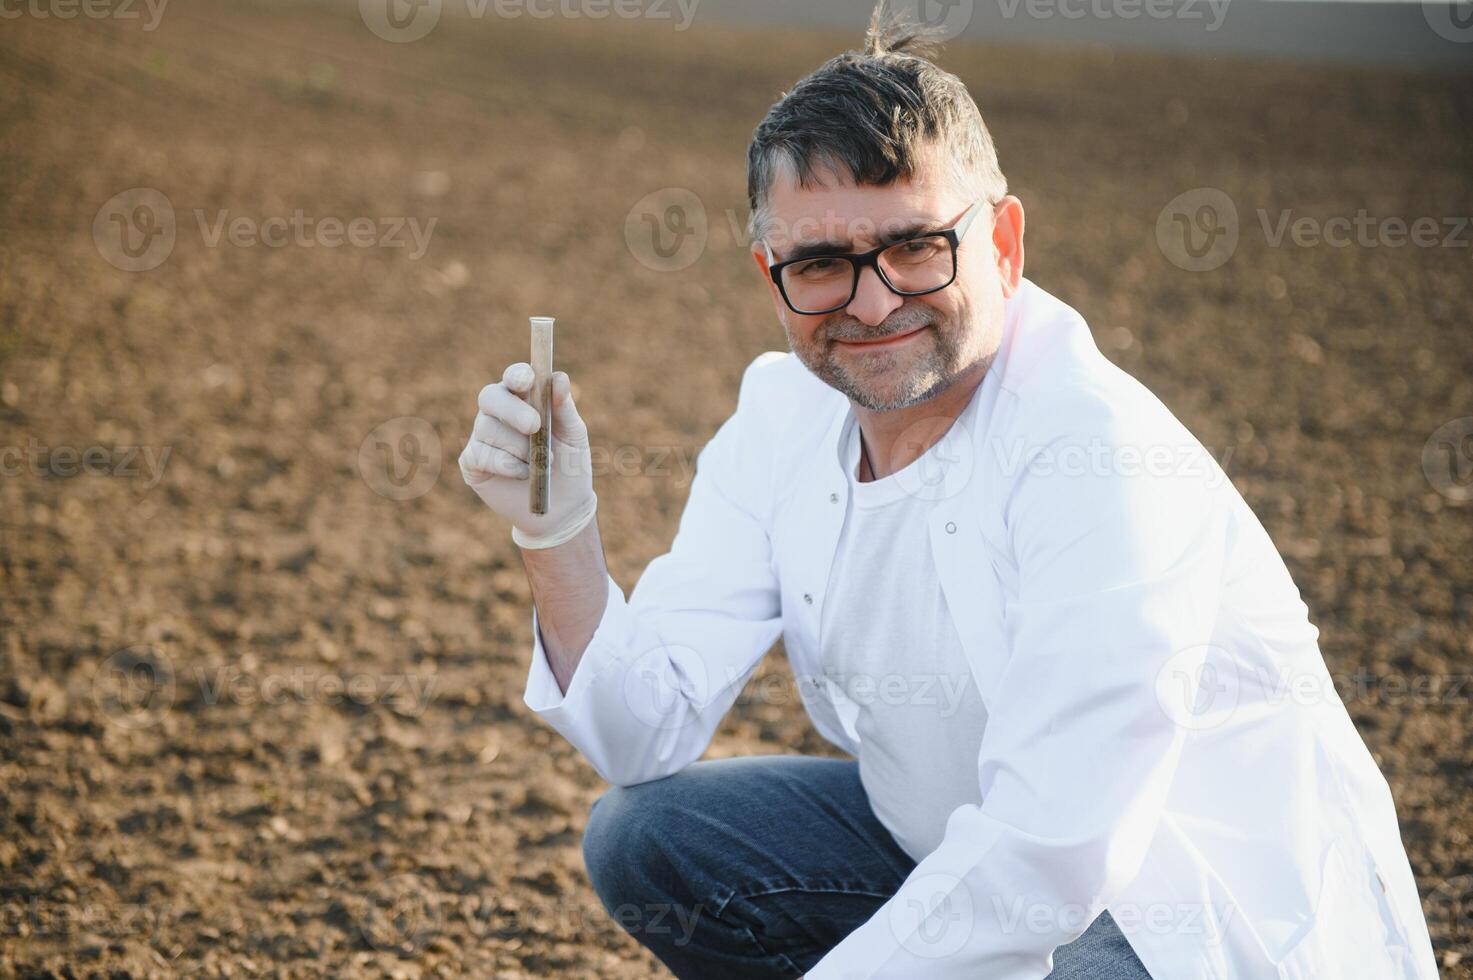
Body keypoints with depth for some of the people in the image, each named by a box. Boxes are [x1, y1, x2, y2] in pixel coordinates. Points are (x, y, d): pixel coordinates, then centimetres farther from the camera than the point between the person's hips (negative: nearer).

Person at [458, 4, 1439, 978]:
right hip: (959, 858, 8)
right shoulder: (785, 415, -3)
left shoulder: (1108, 463, -26)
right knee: (645, 835, -2)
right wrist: (559, 534, -20)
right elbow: (651, 738, -5)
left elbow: (1048, 859, -31)